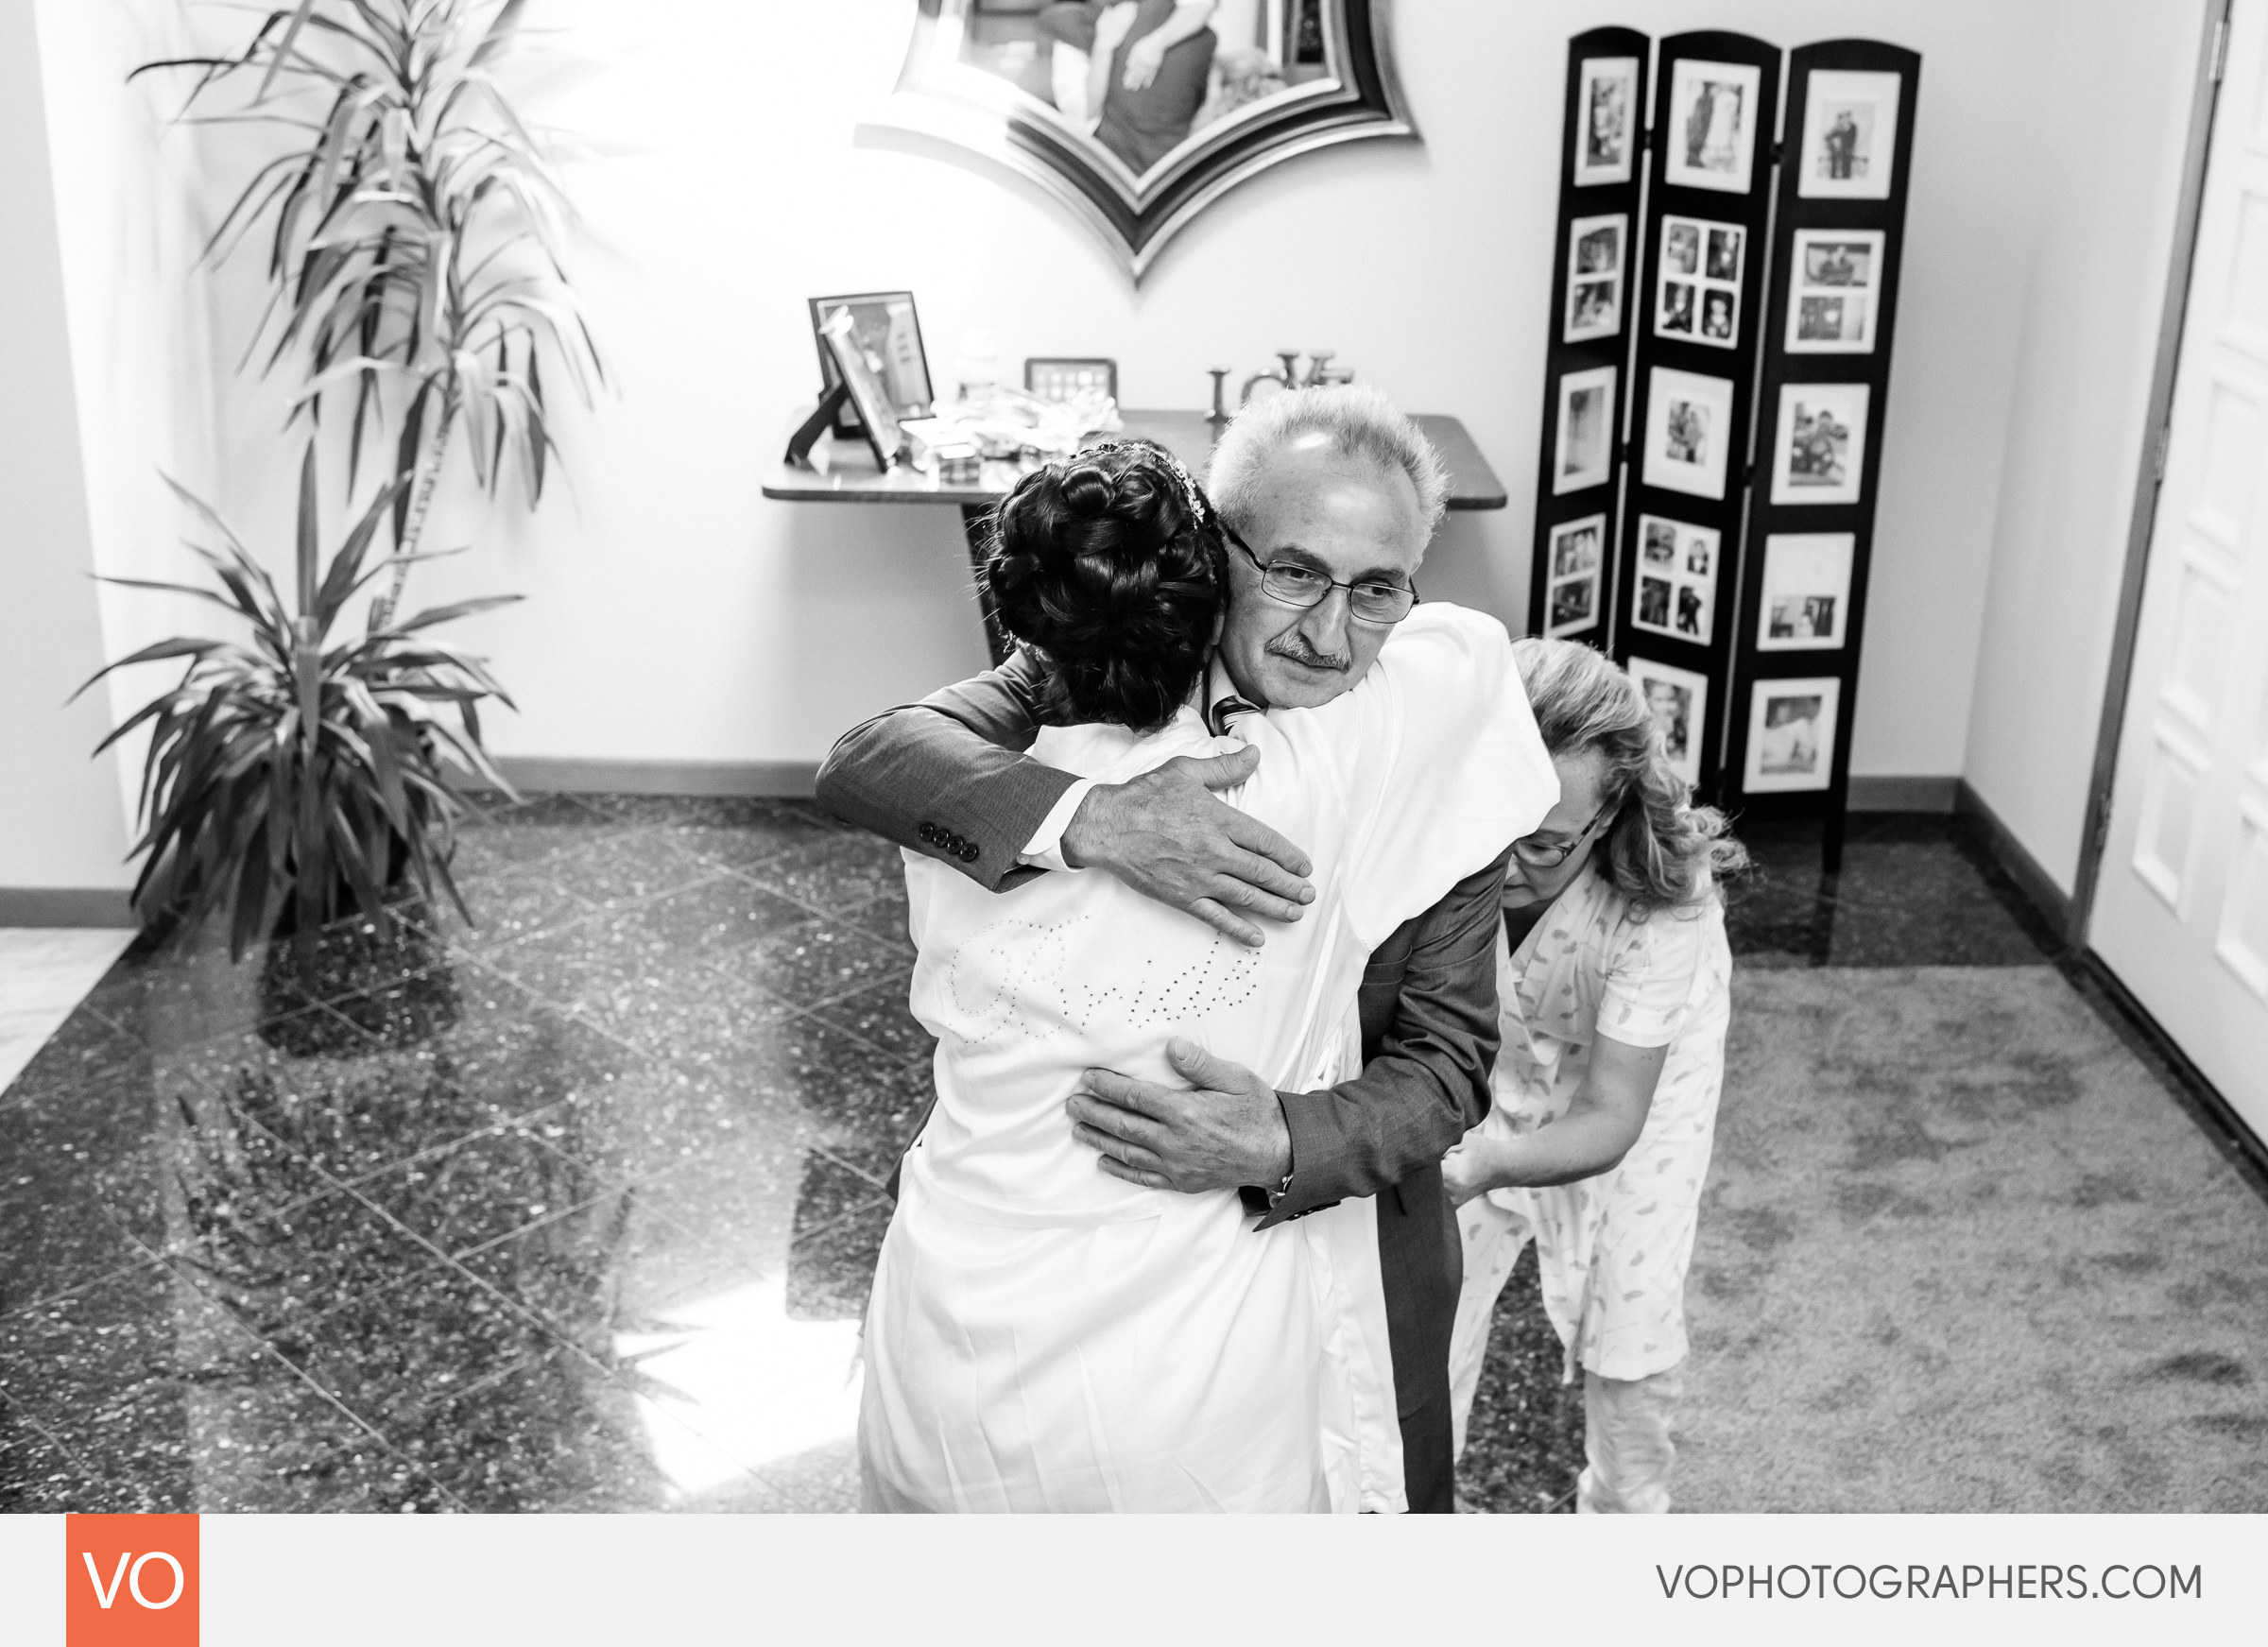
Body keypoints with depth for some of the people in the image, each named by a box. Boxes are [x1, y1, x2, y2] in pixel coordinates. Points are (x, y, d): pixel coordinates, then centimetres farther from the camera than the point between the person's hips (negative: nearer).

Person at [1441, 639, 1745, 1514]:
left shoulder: (1665, 900, -39)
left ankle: (1626, 1511, 33)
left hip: (1636, 1080, -1)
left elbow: (1612, 1117, -36)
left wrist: (1491, 1163, -55)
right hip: (1480, 1073, 2)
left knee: (1632, 1332, 3)